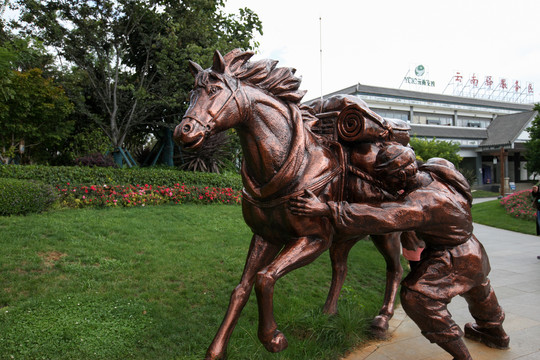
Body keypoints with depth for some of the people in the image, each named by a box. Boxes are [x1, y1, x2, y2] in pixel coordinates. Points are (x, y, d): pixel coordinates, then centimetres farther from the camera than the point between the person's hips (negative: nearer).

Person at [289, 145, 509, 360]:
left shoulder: (423, 203, -39)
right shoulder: (432, 169, -13)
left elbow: (378, 218, -49)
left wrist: (326, 209, -54)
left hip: (455, 260, -10)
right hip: (473, 251, 10)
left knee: (417, 295, -16)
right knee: (475, 289, 32)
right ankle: (495, 333, 59)